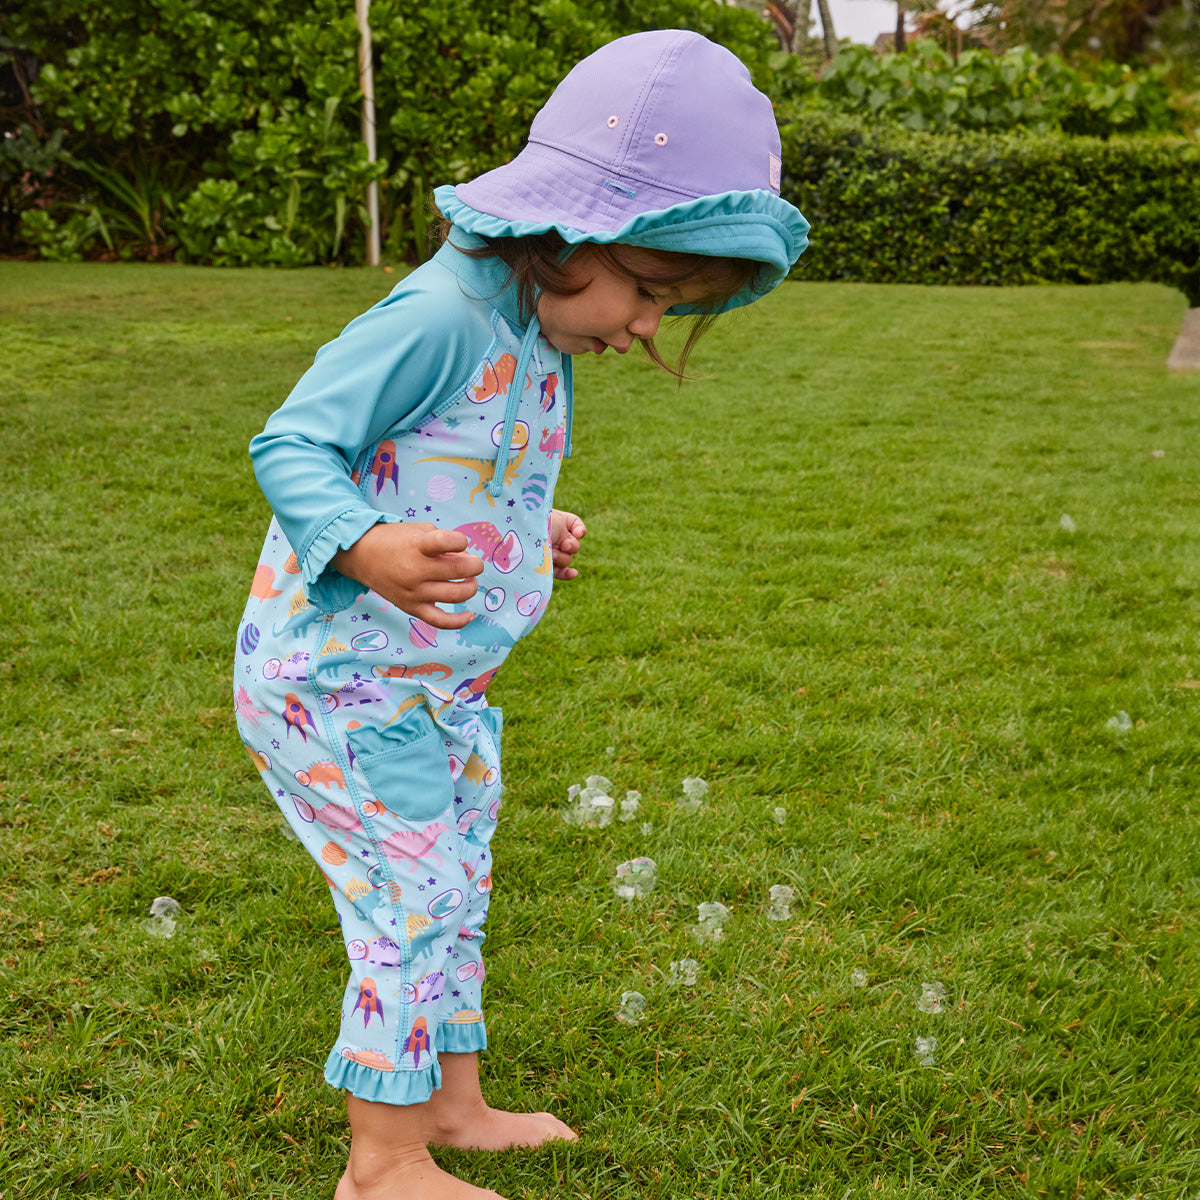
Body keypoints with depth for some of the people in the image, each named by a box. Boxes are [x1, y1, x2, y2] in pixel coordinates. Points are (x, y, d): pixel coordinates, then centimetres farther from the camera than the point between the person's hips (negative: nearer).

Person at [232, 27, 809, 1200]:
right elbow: (291, 445, -25)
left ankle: (452, 1104, 38)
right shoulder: (443, 317, -24)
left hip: (433, 689, 10)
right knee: (411, 905, -1)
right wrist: (366, 547, -40)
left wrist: (528, 535, 17)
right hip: (339, 685, -10)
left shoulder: (533, 337, 6)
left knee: (452, 896, 20)